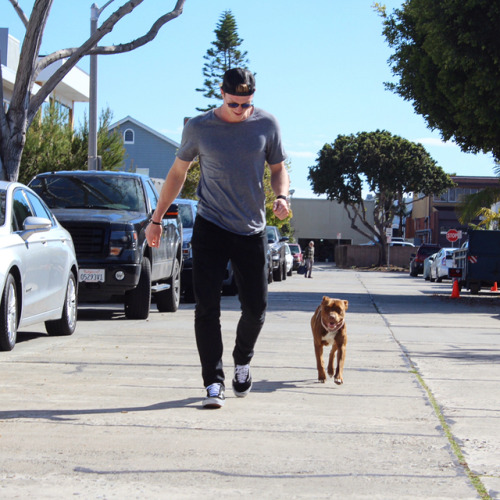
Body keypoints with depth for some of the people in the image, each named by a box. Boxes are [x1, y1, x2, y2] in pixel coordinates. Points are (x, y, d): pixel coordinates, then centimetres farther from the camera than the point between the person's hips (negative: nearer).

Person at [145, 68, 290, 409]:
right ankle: (214, 382, 0)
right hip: (210, 228, -1)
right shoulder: (199, 128, -1)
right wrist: (157, 219, 10)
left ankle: (243, 362, 31)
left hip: (252, 231, 1)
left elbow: (278, 168, 12)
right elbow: (178, 172, 10)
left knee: (256, 307, 3)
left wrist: (282, 196, -10)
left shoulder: (266, 125, 1)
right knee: (207, 307, -8)